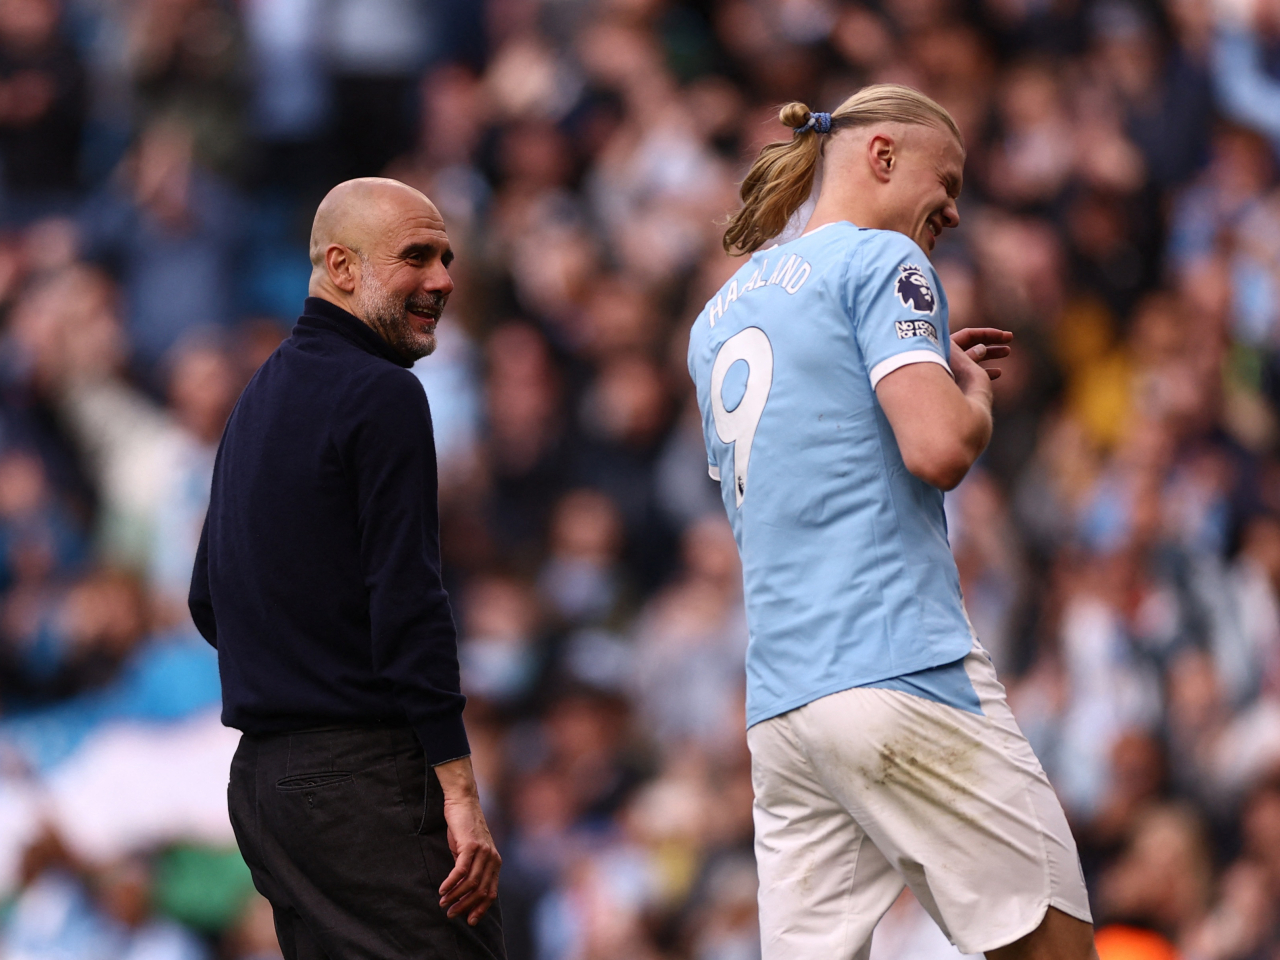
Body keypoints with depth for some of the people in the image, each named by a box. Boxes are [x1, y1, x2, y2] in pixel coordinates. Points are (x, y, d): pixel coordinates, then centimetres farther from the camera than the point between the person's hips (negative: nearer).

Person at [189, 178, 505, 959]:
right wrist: (459, 790, -18)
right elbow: (408, 601, -17)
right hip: (365, 776, -9)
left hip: (262, 776, 9)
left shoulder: (260, 398, 20)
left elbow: (210, 603, 25)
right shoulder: (381, 396, -9)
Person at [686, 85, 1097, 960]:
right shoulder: (881, 260, -2)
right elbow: (938, 449, -14)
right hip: (901, 673, -8)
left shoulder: (720, 318, 22)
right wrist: (973, 393, 7)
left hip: (777, 710, 8)